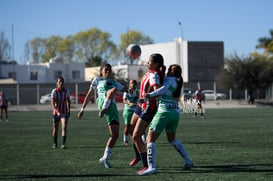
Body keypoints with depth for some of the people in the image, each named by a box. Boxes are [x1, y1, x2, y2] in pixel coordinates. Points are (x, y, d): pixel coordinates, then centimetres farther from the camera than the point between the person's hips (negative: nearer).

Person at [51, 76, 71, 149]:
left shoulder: (67, 91, -5)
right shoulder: (54, 91, -13)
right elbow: (52, 103, -20)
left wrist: (68, 111, 7)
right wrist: (57, 112, -33)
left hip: (64, 112, 1)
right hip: (56, 112, -1)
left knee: (64, 127, -16)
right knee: (55, 129, 7)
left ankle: (63, 144, -17)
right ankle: (55, 143, 27)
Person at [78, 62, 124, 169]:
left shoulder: (114, 83, 34)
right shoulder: (97, 80, 24)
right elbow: (89, 95, 23)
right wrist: (82, 109, 18)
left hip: (112, 107, 5)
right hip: (102, 102, -4)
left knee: (115, 135, -4)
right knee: (114, 90, -36)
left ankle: (105, 159, 9)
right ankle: (103, 110, -48)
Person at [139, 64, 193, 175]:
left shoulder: (170, 79, -5)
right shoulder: (178, 83, 18)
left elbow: (164, 89, -25)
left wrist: (150, 95, -30)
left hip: (164, 112, -8)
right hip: (175, 113, 8)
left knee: (150, 139, -6)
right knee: (172, 139, 27)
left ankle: (151, 167, -19)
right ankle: (188, 161, 21)